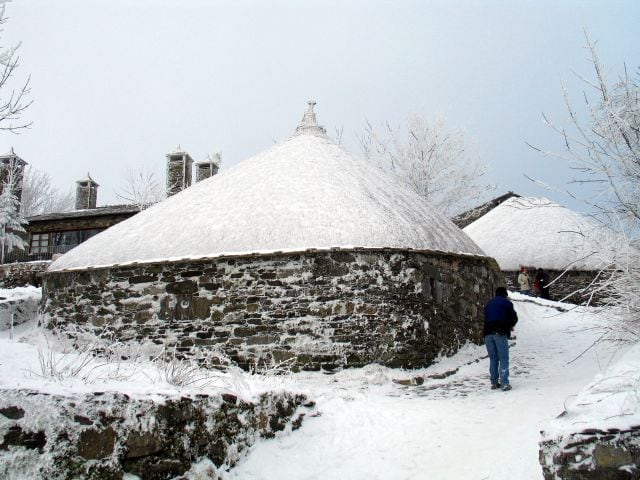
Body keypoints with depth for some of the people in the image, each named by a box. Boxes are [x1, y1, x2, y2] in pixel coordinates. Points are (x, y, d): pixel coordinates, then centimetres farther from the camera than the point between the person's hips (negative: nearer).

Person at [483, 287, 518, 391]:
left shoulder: (488, 304, 22)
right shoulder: (507, 303, 7)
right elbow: (514, 318, 5)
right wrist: (510, 326, 25)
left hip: (488, 333, 5)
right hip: (500, 333, -5)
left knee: (493, 359, 13)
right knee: (503, 359, -3)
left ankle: (494, 382, 12)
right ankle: (504, 383, -8)